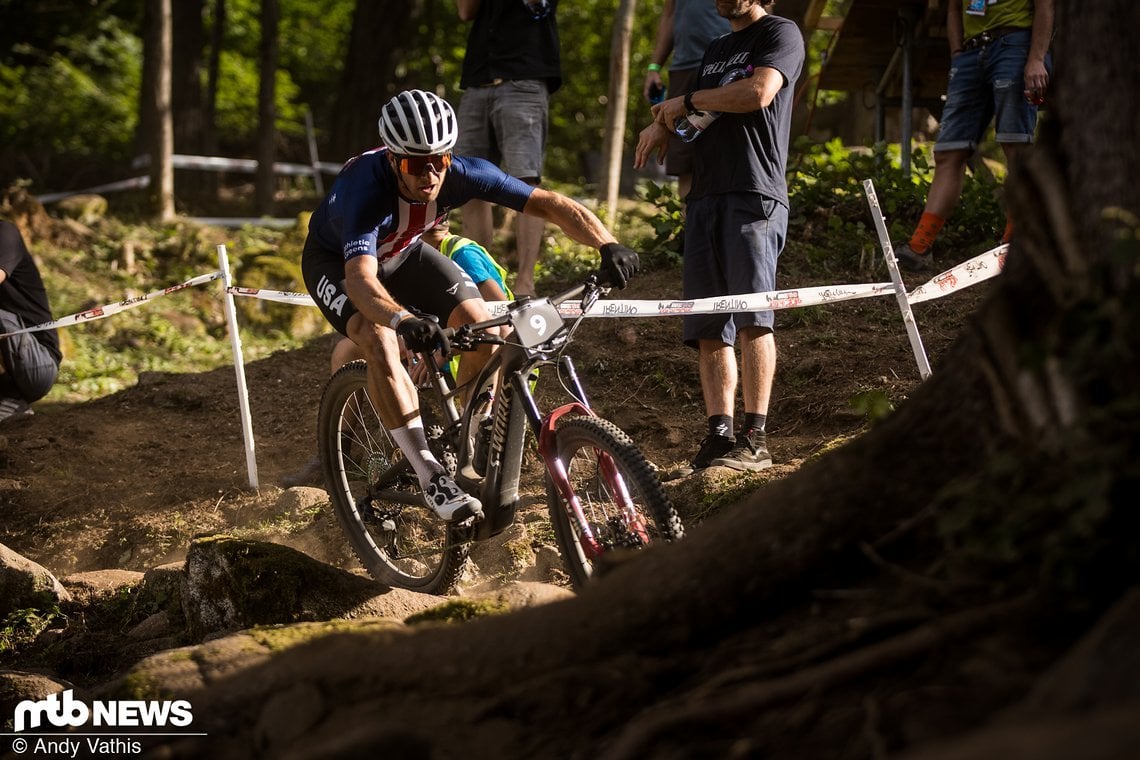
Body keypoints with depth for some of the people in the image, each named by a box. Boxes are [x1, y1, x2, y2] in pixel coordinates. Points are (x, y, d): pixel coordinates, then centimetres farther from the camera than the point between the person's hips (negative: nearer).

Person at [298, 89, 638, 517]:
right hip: (338, 260, -5)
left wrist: (606, 244, -44)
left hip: (400, 252, 5)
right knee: (381, 341, -33)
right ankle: (432, 478, -29)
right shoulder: (366, 189, -42)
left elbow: (550, 204, -28)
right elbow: (360, 278, -56)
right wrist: (404, 320, -75)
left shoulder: (462, 174, -29)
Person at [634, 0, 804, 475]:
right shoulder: (714, 50, 27)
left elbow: (759, 92, -13)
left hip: (755, 195, -8)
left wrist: (687, 101, -1)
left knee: (752, 316, -17)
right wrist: (662, 123, 7)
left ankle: (755, 439, -19)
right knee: (708, 328, 1)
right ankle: (719, 437, 0)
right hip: (705, 198, 8)